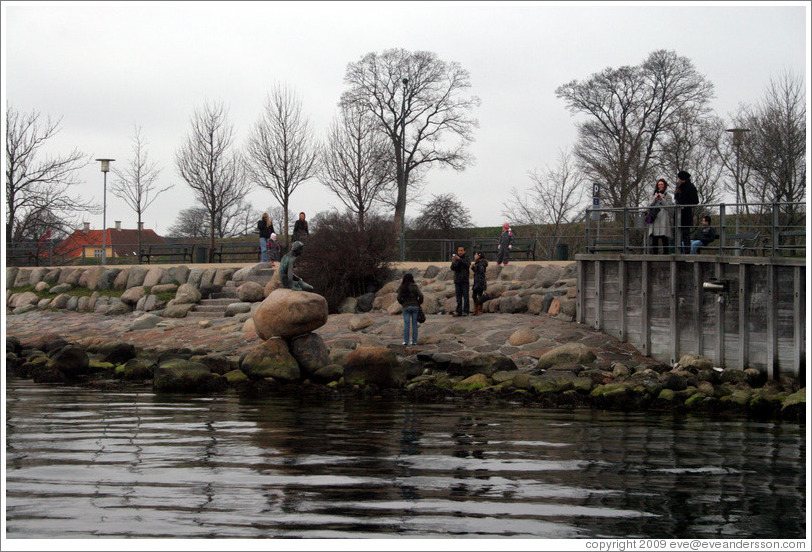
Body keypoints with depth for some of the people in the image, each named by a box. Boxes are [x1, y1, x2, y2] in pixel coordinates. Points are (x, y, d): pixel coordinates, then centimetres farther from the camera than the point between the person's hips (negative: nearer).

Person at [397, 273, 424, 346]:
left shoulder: (402, 287, -4)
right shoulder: (415, 286, -6)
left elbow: (399, 298, -7)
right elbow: (421, 296, -11)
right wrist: (419, 303, 5)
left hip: (406, 307, 0)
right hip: (415, 306, 0)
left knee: (406, 324, 3)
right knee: (414, 324, 6)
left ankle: (406, 341, -2)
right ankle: (414, 341, 7)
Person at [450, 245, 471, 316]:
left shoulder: (466, 258, 2)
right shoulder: (455, 259, 9)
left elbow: (468, 264, -19)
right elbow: (452, 268, -1)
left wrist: (460, 259, -28)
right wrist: (453, 262, -22)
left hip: (465, 280, -3)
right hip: (457, 280, 3)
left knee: (465, 296, -5)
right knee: (458, 297, 2)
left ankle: (466, 311, -2)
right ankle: (459, 311, 4)